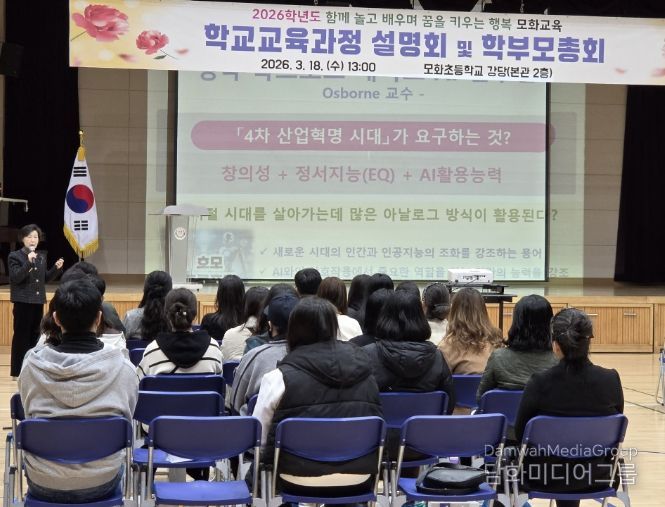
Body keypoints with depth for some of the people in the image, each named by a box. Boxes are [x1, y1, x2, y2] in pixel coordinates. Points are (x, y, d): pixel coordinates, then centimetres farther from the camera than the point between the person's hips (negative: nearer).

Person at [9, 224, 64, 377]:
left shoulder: (41, 258, 11)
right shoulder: (15, 256, -6)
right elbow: (15, 277, -18)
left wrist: (56, 268, 2)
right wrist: (28, 262, -28)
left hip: (38, 301, 6)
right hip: (23, 301, -6)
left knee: (35, 335, 9)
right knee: (21, 335, -4)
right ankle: (17, 371, 0)